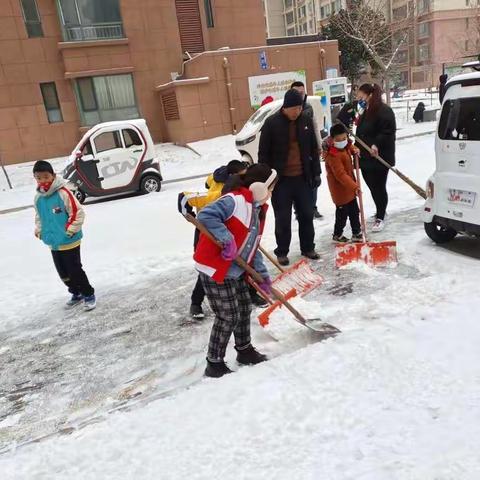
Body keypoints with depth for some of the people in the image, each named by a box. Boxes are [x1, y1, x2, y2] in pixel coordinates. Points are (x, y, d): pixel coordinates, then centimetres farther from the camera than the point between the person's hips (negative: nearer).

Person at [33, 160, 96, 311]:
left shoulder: (63, 193, -17)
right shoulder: (38, 198, 3)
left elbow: (78, 212, -15)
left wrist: (71, 230, -16)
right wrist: (39, 230, 8)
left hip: (69, 241, -7)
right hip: (53, 243, 7)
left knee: (75, 270, -2)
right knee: (63, 273, 15)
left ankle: (88, 294, 16)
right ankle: (76, 293, 33)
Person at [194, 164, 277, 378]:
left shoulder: (257, 209, 11)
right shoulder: (235, 200, -20)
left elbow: (253, 247, 15)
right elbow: (205, 216, -33)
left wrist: (263, 275, 12)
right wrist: (227, 239, -33)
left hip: (236, 271, 10)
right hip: (215, 269, -9)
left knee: (244, 308, 19)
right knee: (228, 316, -2)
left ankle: (244, 350, 40)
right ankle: (214, 363, 15)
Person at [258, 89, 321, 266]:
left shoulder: (306, 121, 3)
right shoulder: (272, 123, -9)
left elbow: (313, 149, 11)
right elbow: (263, 153, -5)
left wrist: (316, 173, 8)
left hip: (303, 178, 4)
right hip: (280, 179, -4)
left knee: (307, 215, 11)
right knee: (283, 219, 3)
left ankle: (308, 248, 27)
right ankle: (282, 252, 18)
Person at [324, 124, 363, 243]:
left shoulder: (345, 147, 1)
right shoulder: (333, 155, -27)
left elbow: (349, 146, 29)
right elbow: (340, 174, -33)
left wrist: (354, 149, 6)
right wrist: (354, 186, -37)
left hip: (350, 187, 9)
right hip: (340, 189, -9)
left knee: (354, 211, 17)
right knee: (342, 213, 4)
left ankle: (357, 233, 30)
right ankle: (337, 235, 23)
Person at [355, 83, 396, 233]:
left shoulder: (384, 111, -12)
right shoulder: (366, 112, 17)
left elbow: (388, 132, -20)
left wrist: (376, 144, -30)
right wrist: (358, 147, 9)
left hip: (379, 157, -8)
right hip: (366, 157, 8)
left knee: (379, 187, -2)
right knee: (372, 186, 14)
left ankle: (380, 217, 9)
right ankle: (380, 212, 32)